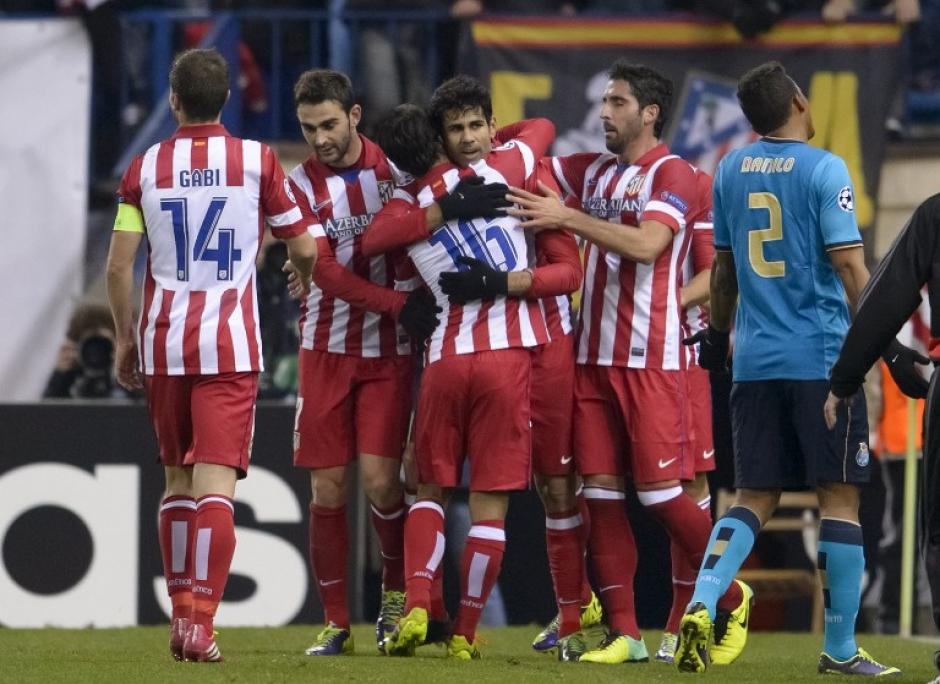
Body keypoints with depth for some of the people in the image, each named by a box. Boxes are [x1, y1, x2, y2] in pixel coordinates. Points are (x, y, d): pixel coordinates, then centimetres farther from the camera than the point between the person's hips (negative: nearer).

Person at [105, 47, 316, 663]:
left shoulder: (146, 167, 2)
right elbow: (304, 248, 5)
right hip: (231, 345, -2)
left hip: (163, 342, 2)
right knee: (216, 482, -8)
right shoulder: (257, 161, -2)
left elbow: (119, 266, 0)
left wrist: (124, 337, 13)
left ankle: (181, 613, 21)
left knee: (178, 479, 16)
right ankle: (201, 624, -19)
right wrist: (304, 282, 28)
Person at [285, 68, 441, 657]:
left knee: (379, 477, -12)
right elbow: (326, 272, -13)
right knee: (328, 487, -1)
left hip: (389, 351, 0)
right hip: (327, 349, 0)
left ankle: (398, 591, 10)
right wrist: (399, 304, -25)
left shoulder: (397, 166, 0)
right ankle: (336, 621, 8)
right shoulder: (303, 186, -3)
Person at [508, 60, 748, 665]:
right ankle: (624, 633, 3)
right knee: (601, 492, 1)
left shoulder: (672, 174, -6)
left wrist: (568, 217, -20)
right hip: (593, 356, 7)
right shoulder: (593, 170, 15)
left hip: (651, 359, -7)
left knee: (661, 491, -8)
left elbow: (647, 244, -21)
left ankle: (732, 598, 12)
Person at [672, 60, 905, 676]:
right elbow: (848, 265, -15)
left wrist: (718, 334, 32)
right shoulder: (822, 169, -9)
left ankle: (701, 606, -11)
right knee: (840, 495, 3)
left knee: (755, 498, 10)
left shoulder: (731, 172, 8)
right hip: (823, 359, -5)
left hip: (756, 362, 5)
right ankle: (841, 648, 5)